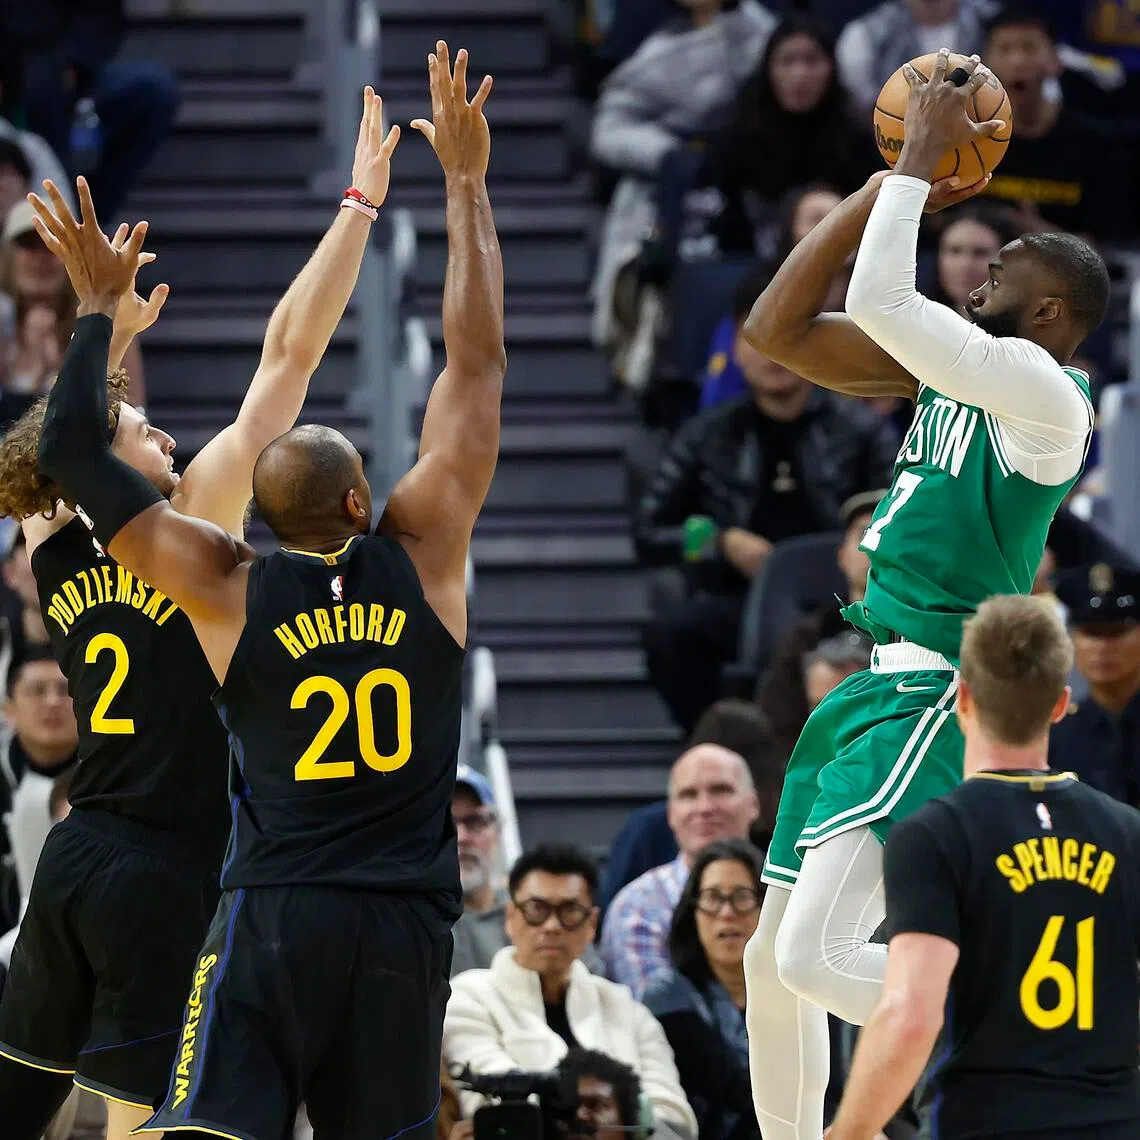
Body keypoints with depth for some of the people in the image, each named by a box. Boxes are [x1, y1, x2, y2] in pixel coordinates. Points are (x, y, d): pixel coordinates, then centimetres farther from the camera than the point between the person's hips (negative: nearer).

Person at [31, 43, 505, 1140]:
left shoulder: (231, 588, 0)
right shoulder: (422, 555, 1)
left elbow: (71, 452, 3)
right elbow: (477, 365, 6)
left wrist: (98, 308, 14)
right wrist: (465, 184, 11)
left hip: (272, 915, -2)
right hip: (405, 922, 2)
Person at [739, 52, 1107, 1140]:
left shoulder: (1043, 393, -13)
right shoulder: (950, 372, 13)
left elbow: (879, 303, -24)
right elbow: (778, 328, 13)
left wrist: (921, 161, -12)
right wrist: (887, 186, 8)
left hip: (932, 701, -10)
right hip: (866, 687, 10)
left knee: (819, 959, -23)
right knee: (772, 961, 16)